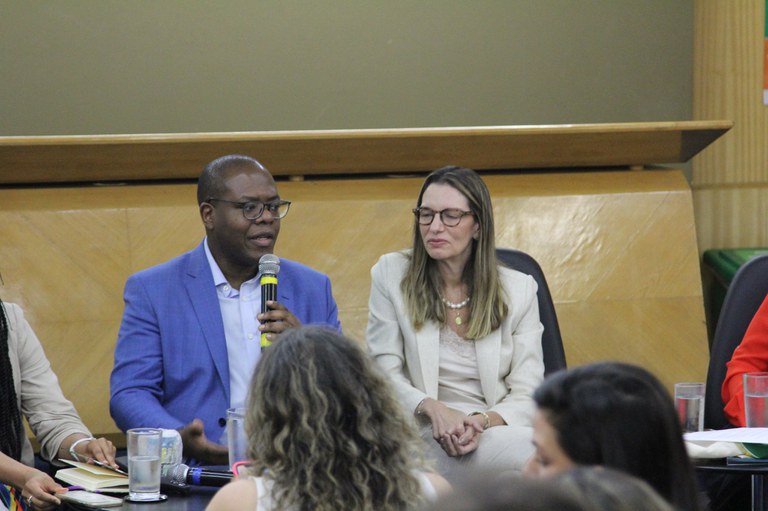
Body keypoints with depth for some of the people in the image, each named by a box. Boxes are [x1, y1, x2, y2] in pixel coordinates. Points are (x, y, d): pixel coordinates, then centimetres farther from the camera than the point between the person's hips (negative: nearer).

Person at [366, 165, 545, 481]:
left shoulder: (518, 288, 9)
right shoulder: (391, 274, 8)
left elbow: (527, 395, 4)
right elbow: (384, 372, 4)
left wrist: (483, 421, -17)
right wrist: (434, 408, -15)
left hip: (496, 430, 4)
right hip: (426, 439, -4)